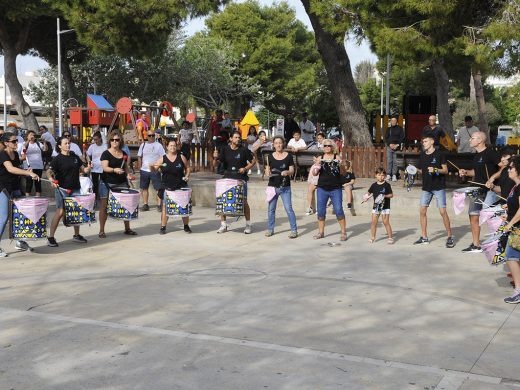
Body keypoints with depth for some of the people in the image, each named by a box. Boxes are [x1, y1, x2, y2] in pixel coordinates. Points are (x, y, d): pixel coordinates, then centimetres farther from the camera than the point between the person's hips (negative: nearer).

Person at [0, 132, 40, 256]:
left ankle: (20, 242, 20)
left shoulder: (16, 154, 9)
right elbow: (10, 169, -33)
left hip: (15, 188, 8)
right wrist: (29, 173, -41)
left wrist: (26, 172, -1)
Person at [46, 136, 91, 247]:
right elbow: (49, 171, -13)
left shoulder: (75, 156, 10)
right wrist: (52, 179, -33)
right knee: (60, 212, -10)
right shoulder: (57, 159, -6)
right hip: (62, 189, -6)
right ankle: (50, 237, -3)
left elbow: (82, 169, 16)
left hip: (75, 188, 6)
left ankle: (76, 235, 25)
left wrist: (88, 168, -6)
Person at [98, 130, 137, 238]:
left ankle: (127, 229, 18)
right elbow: (105, 167, -17)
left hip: (121, 183, 4)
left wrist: (128, 175, 2)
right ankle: (101, 231, 7)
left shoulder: (124, 154, 11)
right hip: (107, 183, -4)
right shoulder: (106, 154, -5)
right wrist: (114, 170, -34)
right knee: (104, 206, 0)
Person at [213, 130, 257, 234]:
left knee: (244, 201, -2)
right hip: (227, 178, 2)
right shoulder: (225, 150, 4)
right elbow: (219, 160, -4)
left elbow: (253, 161, 6)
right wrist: (216, 157, -27)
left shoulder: (244, 150, -1)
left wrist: (245, 168, -9)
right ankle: (223, 225, 11)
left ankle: (248, 225, 10)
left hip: (241, 178, -2)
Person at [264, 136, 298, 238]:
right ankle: (270, 229, 20)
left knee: (288, 208, -6)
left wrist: (287, 172, -20)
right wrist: (267, 173, -14)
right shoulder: (270, 157, 4)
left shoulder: (289, 156, 0)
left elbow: (292, 170, 1)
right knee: (271, 209, 8)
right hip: (273, 186, 2)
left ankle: (294, 230, -1)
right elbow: (267, 171, 9)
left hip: (285, 187, -2)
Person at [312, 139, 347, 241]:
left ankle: (343, 232, 2)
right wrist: (316, 168, -13)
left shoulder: (337, 158, 1)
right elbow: (314, 173, 9)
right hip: (322, 188, 3)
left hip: (335, 189, -3)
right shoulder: (320, 158, 8)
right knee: (321, 211, 6)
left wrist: (341, 165, -24)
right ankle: (321, 232, 17)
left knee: (338, 210, -5)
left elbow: (343, 172, -3)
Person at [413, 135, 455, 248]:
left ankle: (450, 237, 0)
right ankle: (424, 237, 13)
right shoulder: (422, 155, 10)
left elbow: (445, 170, -6)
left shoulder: (439, 154, -6)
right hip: (426, 187, 6)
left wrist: (435, 170, -22)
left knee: (443, 211, -9)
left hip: (439, 187, -6)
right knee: (422, 211, 3)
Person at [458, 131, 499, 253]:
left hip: (489, 190, -9)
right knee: (473, 216, 9)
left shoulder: (490, 153, -12)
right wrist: (466, 172, 9)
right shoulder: (476, 156, 15)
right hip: (476, 190, 9)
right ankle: (476, 245, 17)